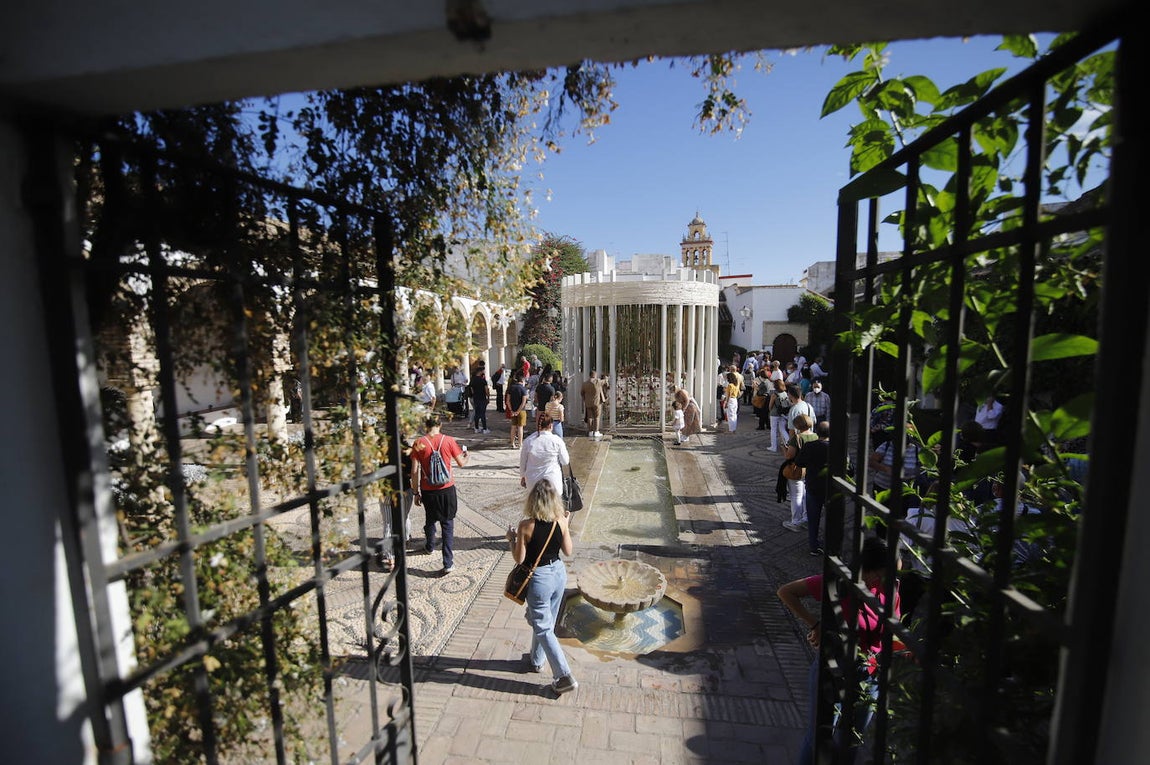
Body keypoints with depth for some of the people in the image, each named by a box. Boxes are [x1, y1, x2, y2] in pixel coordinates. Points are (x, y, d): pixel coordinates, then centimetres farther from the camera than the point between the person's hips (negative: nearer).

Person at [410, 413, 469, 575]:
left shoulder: (419, 443, -8)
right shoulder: (448, 440, -9)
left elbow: (414, 471, -6)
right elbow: (461, 463, -2)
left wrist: (415, 492, 5)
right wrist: (466, 455, 21)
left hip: (428, 490, 1)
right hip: (447, 489, -1)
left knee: (430, 519, 26)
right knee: (447, 524, 8)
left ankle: (430, 547, 51)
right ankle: (448, 563, 6)